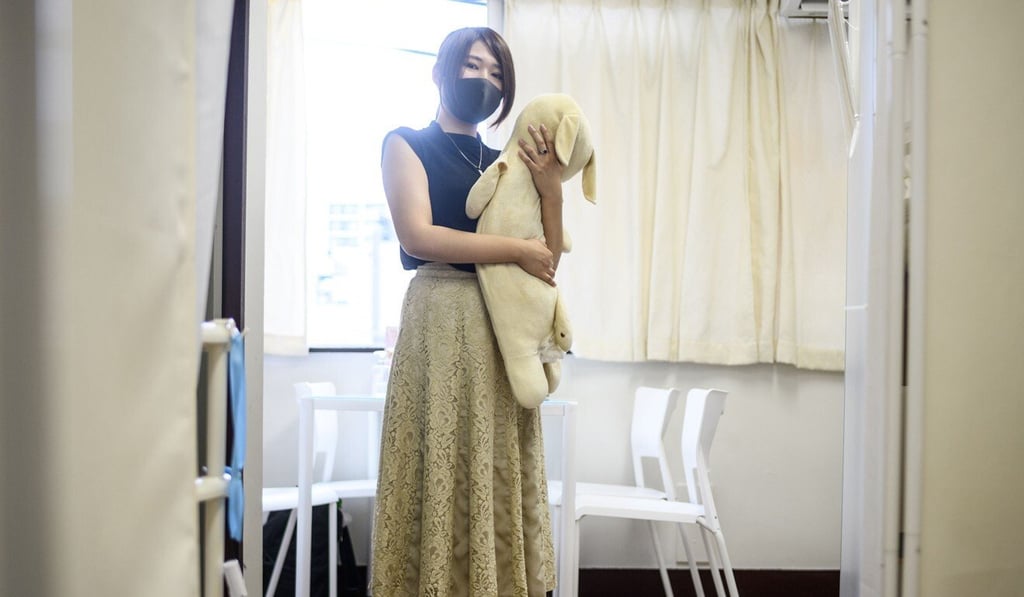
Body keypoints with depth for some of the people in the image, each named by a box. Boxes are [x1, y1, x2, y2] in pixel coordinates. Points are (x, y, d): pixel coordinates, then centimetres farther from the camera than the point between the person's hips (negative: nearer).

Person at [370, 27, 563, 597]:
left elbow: (546, 262, 11)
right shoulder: (407, 144, 5)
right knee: (444, 469, -5)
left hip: (505, 329, 5)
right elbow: (418, 236, -11)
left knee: (498, 474, 4)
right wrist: (516, 249, -8)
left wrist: (551, 189, -3)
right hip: (442, 321, -5)